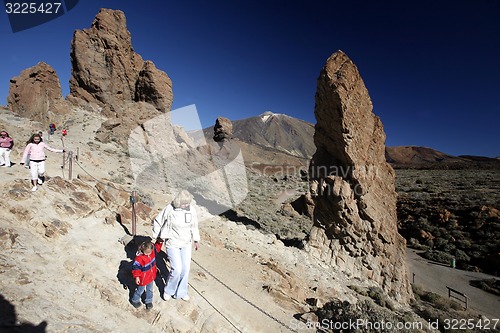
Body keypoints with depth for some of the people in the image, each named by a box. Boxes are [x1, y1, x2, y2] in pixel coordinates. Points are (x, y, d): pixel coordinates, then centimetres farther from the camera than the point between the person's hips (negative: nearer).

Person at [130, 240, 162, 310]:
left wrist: (159, 243, -5)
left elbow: (157, 248, 8)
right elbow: (135, 267, -21)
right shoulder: (139, 257, -31)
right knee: (140, 290, 18)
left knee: (150, 289, 21)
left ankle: (149, 301, 42)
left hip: (151, 276, 5)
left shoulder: (152, 251, -15)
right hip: (143, 278, -5)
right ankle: (135, 300, 45)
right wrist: (137, 277, -18)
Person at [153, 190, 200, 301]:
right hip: (172, 244, -4)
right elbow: (157, 222, -5)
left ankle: (181, 292, 34)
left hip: (186, 244, 4)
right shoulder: (169, 209, -22)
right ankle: (168, 291, 26)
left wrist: (196, 240, 10)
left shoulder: (191, 210, -11)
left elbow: (194, 226, 5)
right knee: (177, 269, -5)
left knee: (185, 269, 10)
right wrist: (157, 236, 4)